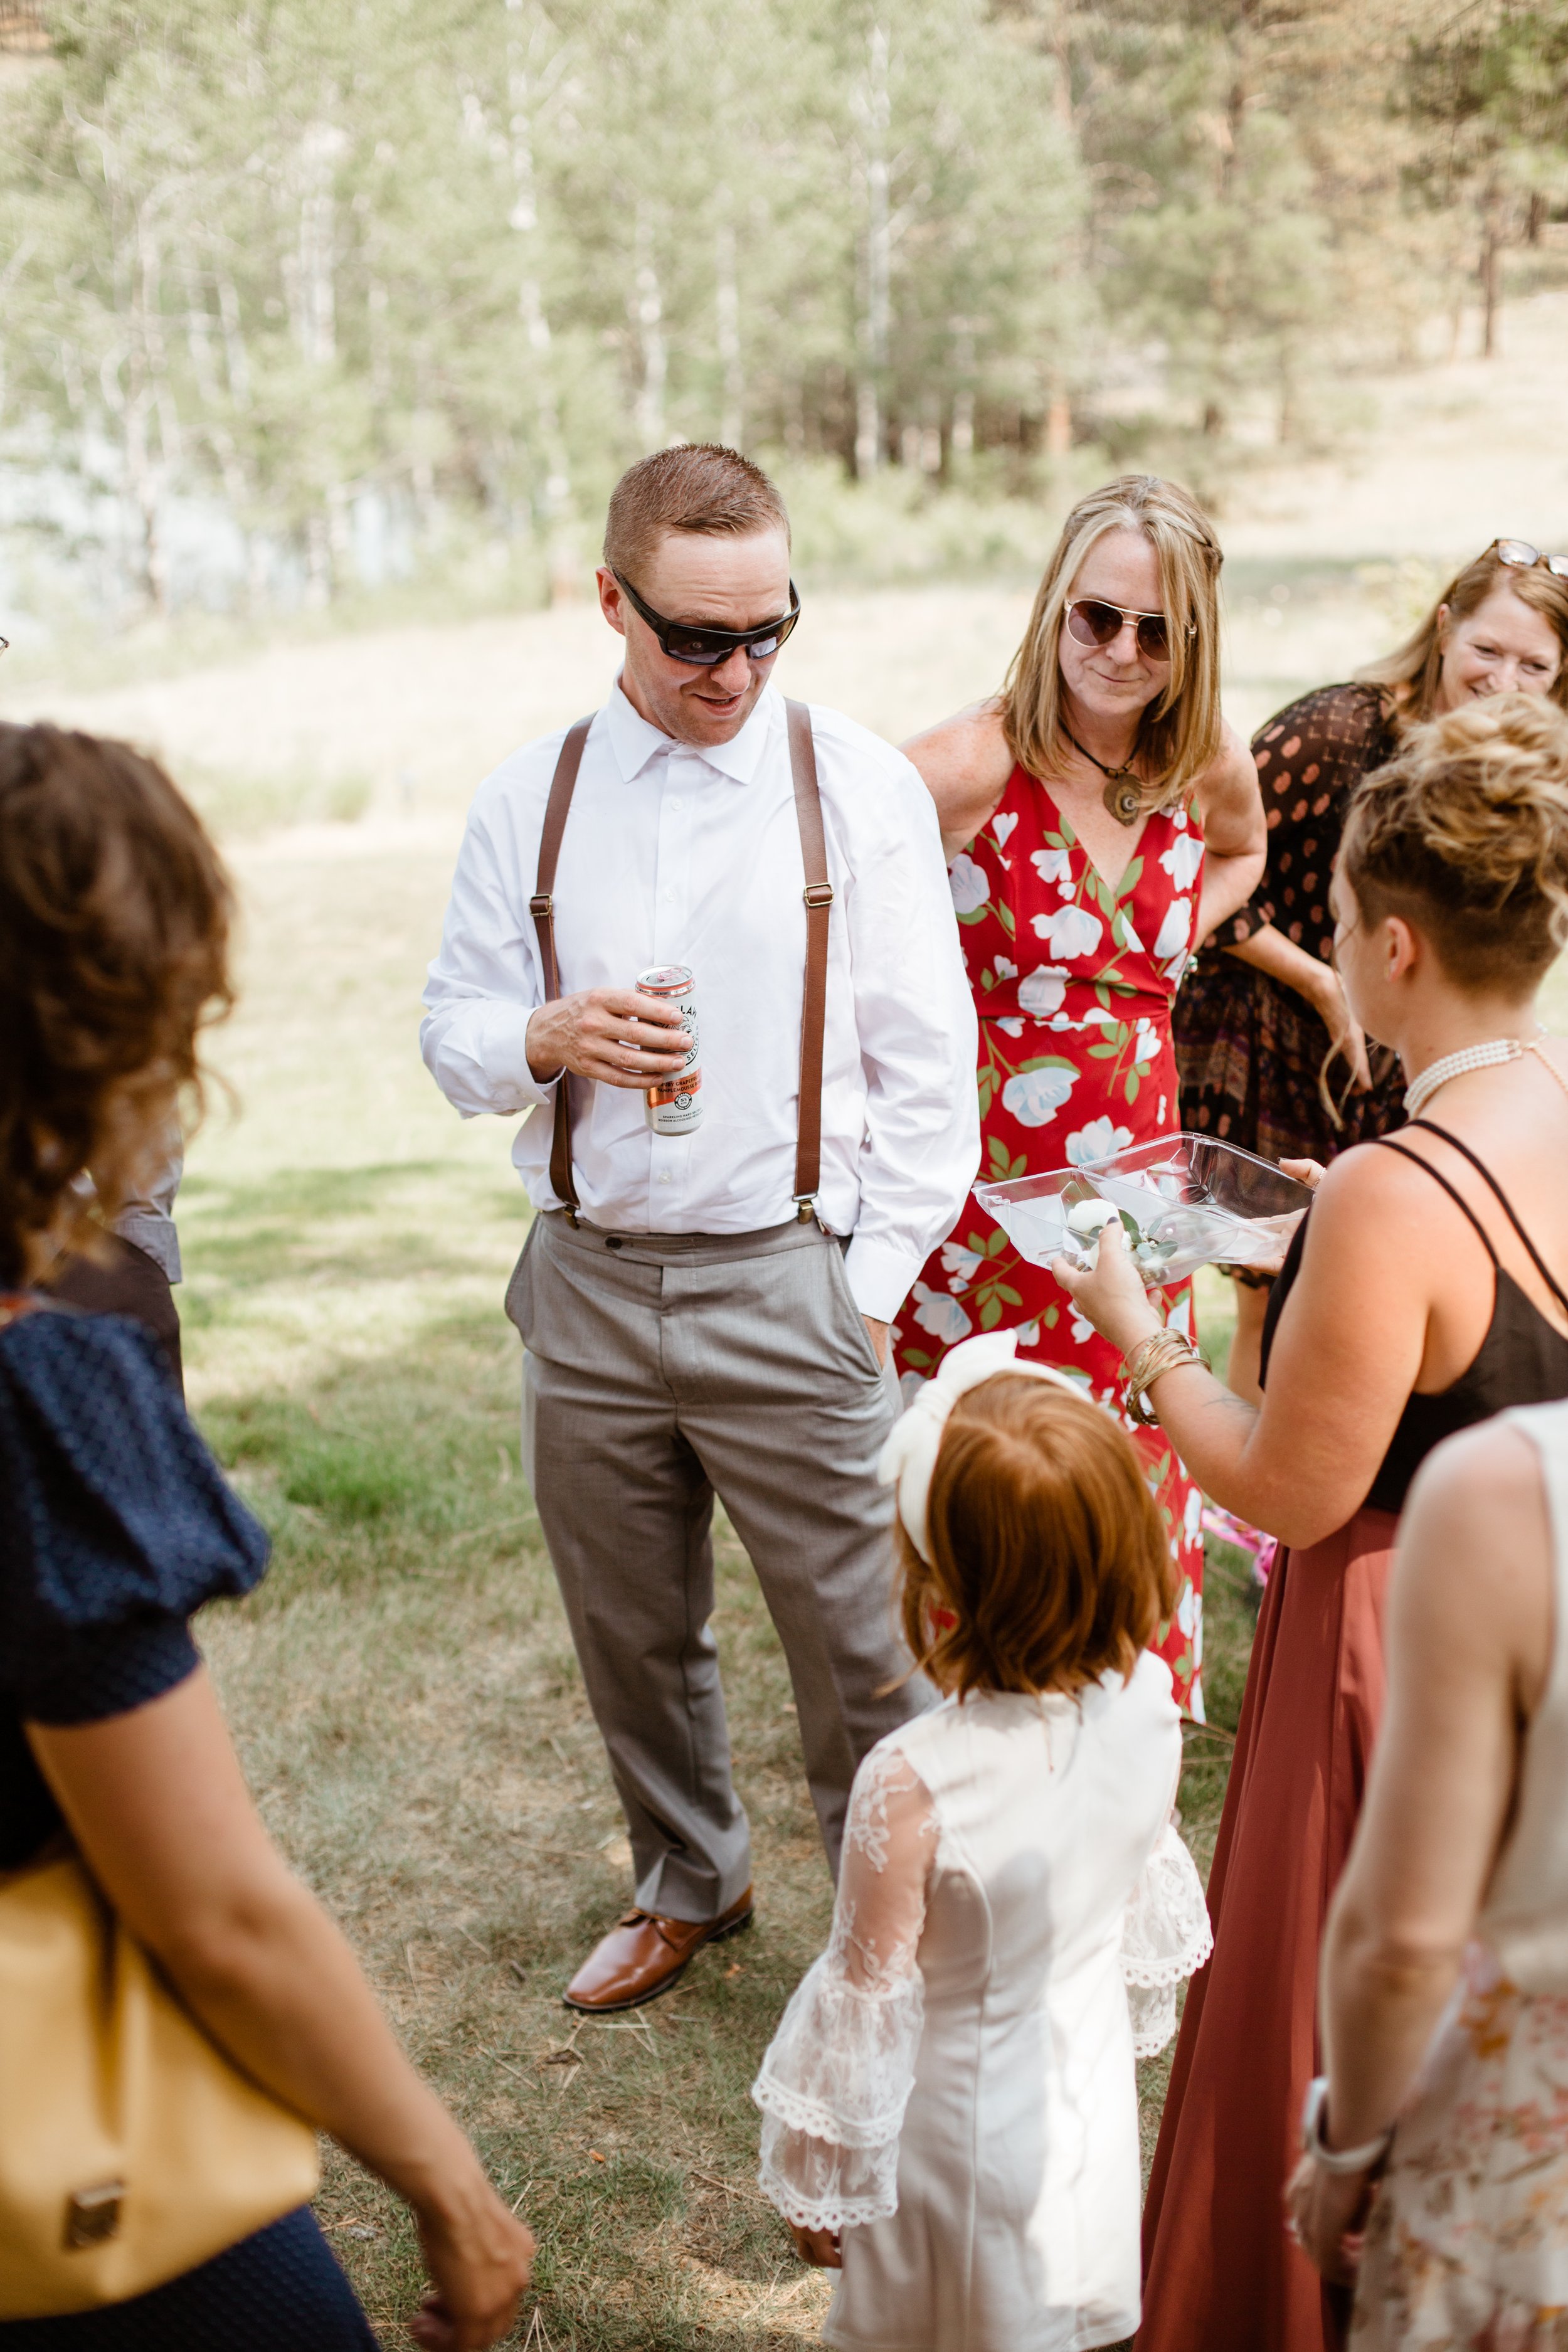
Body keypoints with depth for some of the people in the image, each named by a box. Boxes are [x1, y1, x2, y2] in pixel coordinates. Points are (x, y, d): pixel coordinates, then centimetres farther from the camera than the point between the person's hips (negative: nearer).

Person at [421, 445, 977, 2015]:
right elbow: (451, 1033, 9)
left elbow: (925, 1062, -2)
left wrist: (870, 1284, -7)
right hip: (587, 1283, 3)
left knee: (857, 1642, 2)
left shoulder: (857, 785, -3)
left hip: (784, 1281, -3)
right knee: (631, 1633, 17)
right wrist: (544, 1041, -14)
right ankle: (687, 1882, 41)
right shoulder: (529, 799, 5)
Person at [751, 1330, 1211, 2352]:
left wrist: (823, 2186, -6)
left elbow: (869, 2004, -22)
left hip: (967, 2143, -5)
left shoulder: (913, 1787, -35)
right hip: (1092, 2105, 5)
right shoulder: (1148, 1705, -19)